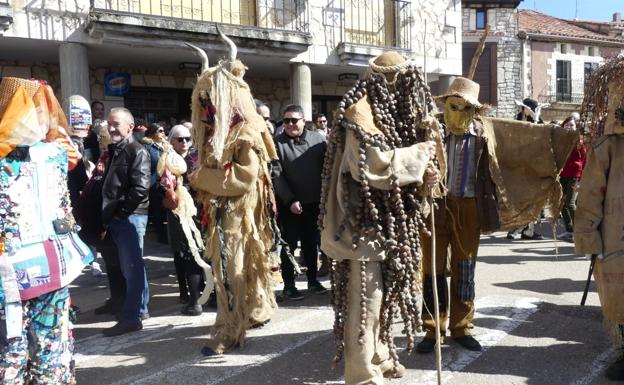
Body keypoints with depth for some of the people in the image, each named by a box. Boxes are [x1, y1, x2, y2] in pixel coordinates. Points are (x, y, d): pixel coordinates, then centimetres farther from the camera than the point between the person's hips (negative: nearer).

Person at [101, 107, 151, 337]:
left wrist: (119, 211, -14)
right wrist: (108, 217, 13)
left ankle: (131, 318, 1)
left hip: (131, 217, -9)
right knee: (131, 267, 15)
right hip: (117, 219, 9)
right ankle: (140, 308, 26)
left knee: (132, 267, -4)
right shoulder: (115, 150, 19)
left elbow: (140, 188, -19)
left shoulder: (137, 151, -9)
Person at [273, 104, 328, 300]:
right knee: (289, 244, 5)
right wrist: (290, 201, -16)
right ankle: (289, 284, 15)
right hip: (289, 204, -3)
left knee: (311, 243, 14)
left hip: (313, 202, 3)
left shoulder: (318, 139, 2)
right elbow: (276, 175, -11)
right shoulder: (277, 143, -6)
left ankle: (313, 280, 28)